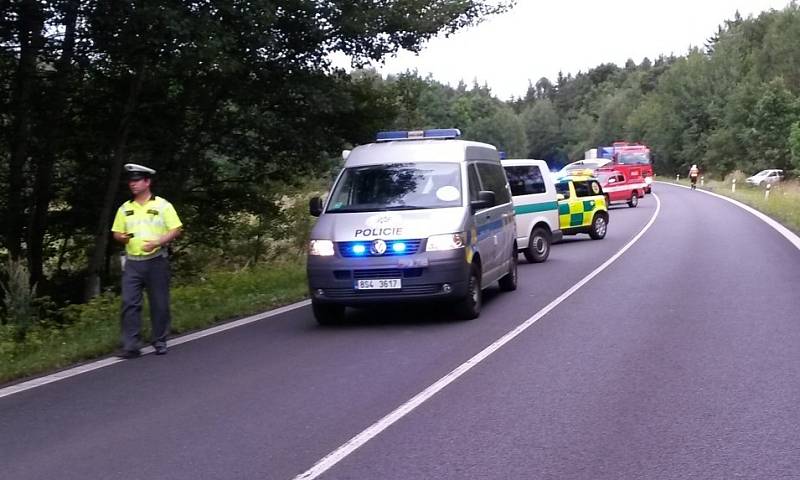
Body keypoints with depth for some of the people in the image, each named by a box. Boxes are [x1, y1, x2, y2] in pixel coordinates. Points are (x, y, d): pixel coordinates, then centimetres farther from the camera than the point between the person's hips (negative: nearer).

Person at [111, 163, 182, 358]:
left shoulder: (162, 205, 0)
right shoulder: (125, 208, 11)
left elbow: (176, 230, -2)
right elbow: (117, 233, 15)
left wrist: (157, 242, -17)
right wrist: (122, 237, -9)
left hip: (156, 261, -3)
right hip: (132, 263, 3)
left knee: (159, 303, 3)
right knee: (129, 303, -7)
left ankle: (160, 342, 16)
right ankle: (130, 346, -6)